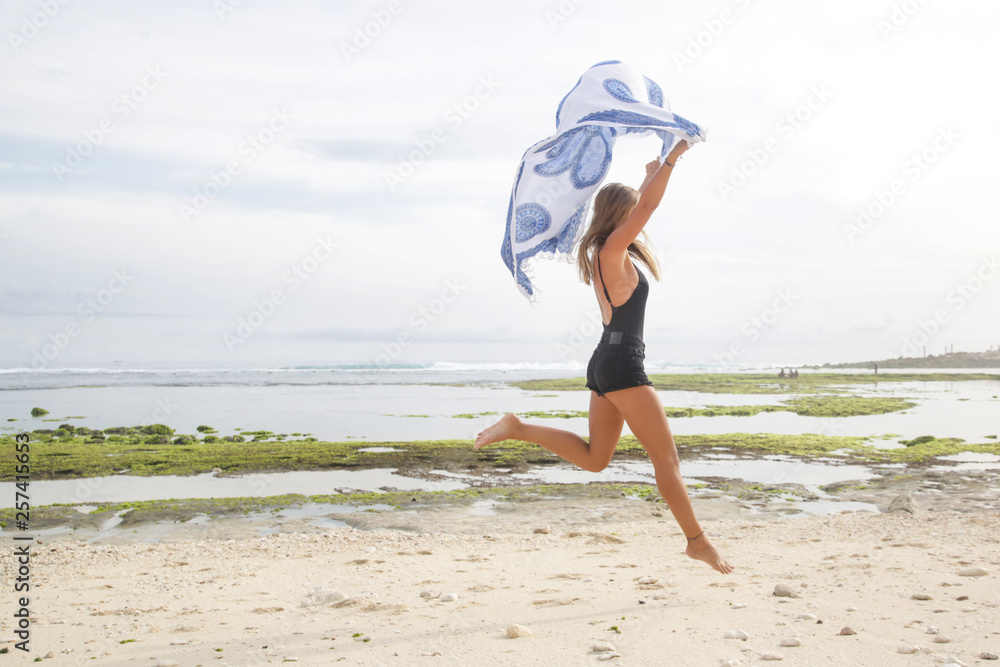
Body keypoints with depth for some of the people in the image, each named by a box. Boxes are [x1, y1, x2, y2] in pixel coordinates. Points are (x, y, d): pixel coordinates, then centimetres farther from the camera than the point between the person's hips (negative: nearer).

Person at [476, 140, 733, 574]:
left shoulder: (607, 253, 15)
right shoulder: (612, 250, -10)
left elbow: (638, 205, 31)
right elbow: (648, 206, -17)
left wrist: (652, 174, 30)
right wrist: (672, 158, -12)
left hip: (605, 364, 10)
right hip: (622, 365, -10)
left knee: (593, 458, 14)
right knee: (666, 457, -3)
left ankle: (518, 429, 6)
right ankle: (698, 541, 3)